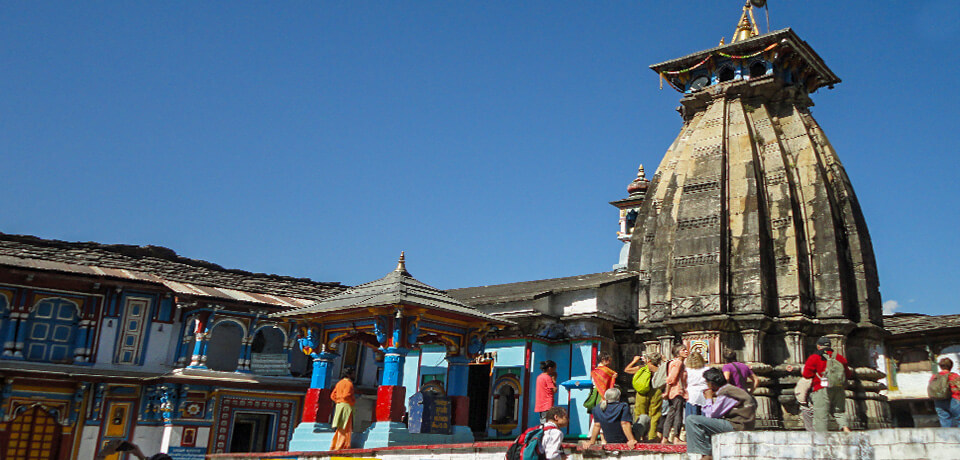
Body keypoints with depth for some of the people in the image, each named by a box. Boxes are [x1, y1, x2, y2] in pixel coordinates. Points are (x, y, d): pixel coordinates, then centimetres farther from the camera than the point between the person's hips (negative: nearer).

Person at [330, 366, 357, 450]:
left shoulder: (339, 383, 17)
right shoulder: (349, 383, -10)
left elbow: (332, 396, 16)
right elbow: (346, 395, -22)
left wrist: (339, 401, 12)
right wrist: (353, 401, -7)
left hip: (339, 406, 9)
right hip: (346, 406, -9)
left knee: (340, 428, 14)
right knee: (345, 428, -6)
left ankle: (333, 446, 13)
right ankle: (340, 447, -8)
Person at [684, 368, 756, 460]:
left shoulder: (725, 393, -14)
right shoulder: (732, 389, 17)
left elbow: (711, 415, -13)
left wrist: (709, 398, 1)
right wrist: (714, 396, 12)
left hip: (735, 427, -11)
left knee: (691, 420, -17)